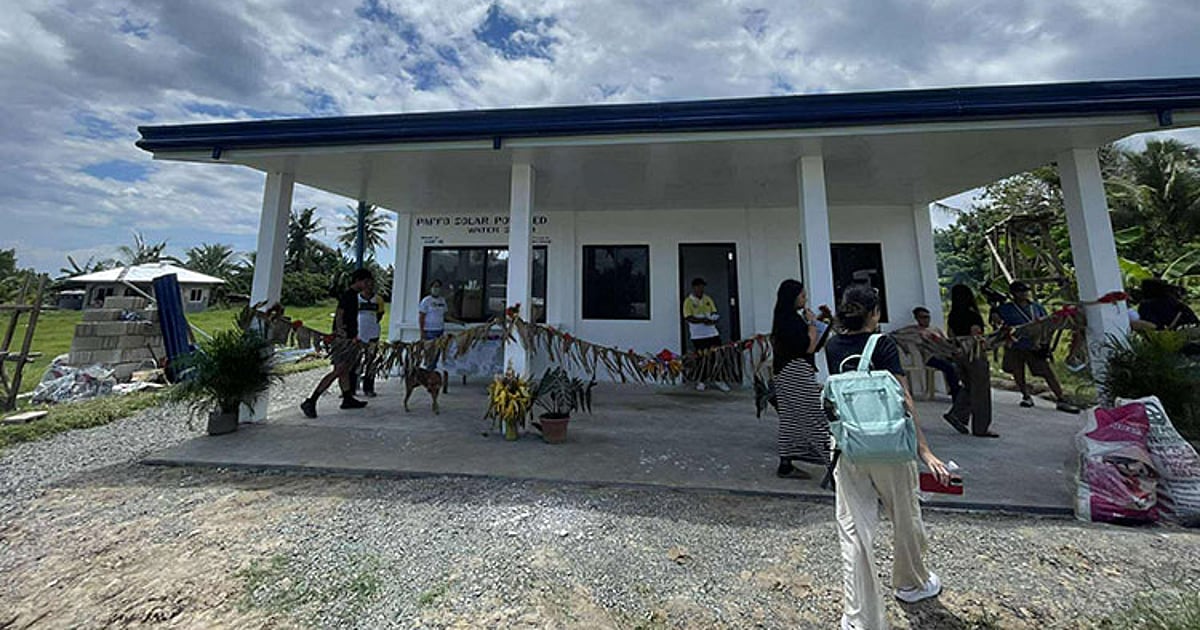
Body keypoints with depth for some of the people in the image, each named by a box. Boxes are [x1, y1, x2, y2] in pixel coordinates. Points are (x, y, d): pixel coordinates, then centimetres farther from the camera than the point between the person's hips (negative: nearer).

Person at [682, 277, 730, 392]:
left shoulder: (708, 299, 12)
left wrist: (713, 320, -13)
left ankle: (718, 380, 18)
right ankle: (700, 382, 16)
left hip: (712, 333, 4)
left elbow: (715, 313, 10)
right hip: (697, 335, -4)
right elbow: (688, 318, -14)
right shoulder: (688, 301, -4)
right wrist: (703, 320, -24)